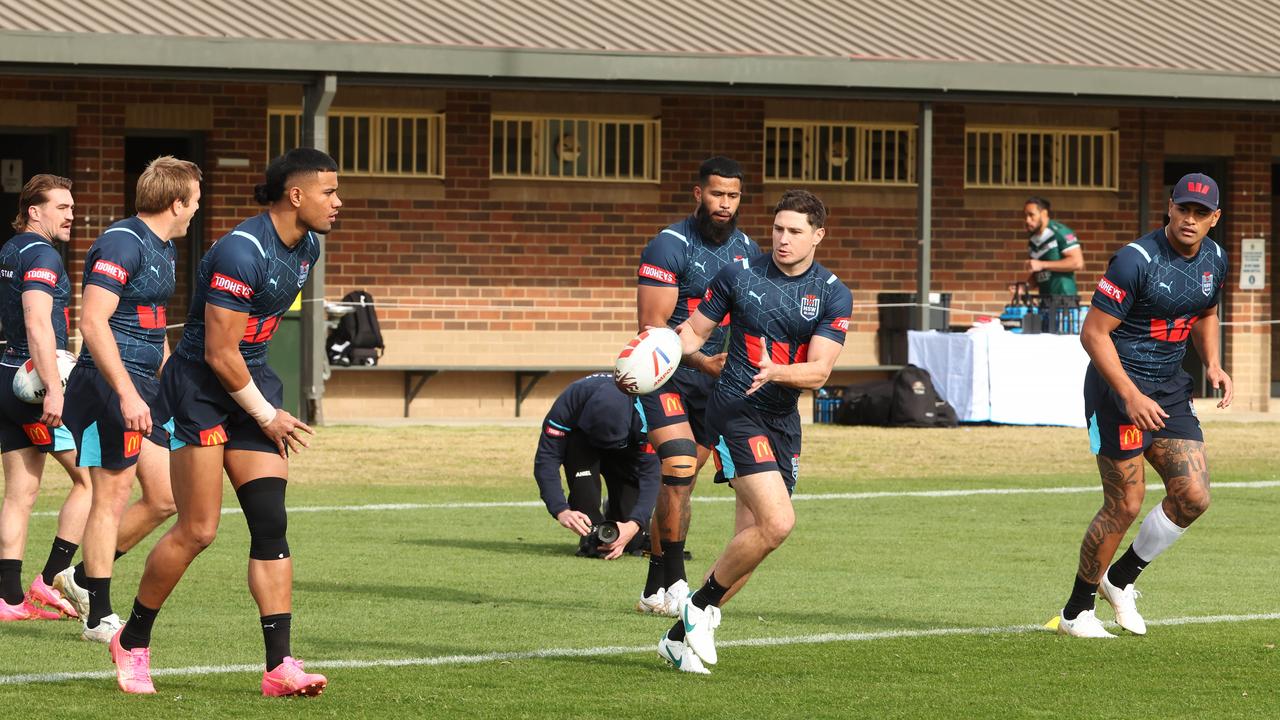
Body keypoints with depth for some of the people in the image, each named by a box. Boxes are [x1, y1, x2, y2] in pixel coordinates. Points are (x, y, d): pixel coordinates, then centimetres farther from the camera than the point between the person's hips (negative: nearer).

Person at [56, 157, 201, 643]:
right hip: (110, 384, -10)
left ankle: (81, 579, 21)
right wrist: (127, 393, -27)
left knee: (165, 498, 8)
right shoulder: (122, 244, -15)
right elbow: (93, 322, -23)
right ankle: (99, 617, 3)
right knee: (113, 496, -5)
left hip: (143, 388, 10)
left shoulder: (163, 248, 16)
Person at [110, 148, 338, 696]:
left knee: (270, 523, -3)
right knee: (198, 530, -5)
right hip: (201, 386, -8)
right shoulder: (242, 253, -23)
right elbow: (220, 353, -20)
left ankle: (280, 666, -6)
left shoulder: (307, 249, 5)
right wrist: (267, 416, -12)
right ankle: (132, 642, 15)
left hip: (252, 381, 8)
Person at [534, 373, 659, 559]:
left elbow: (650, 473, -36)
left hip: (624, 451, 0)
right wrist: (561, 511, -51)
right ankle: (592, 536, -29)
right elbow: (546, 460, -39)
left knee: (631, 540, -15)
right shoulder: (569, 402, -39)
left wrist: (634, 525, -48)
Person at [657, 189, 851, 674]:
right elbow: (694, 331, 8)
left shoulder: (833, 295, 1)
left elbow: (818, 372, -7)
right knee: (777, 522, -21)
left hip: (783, 421, 4)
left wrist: (776, 371, -27)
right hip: (735, 412, -4)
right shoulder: (739, 275, -1)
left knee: (751, 539, 5)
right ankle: (701, 605, -2)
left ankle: (680, 636, 19)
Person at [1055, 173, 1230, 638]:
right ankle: (1076, 613, 9)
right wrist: (1131, 396, -26)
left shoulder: (1214, 260, 4)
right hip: (1119, 387, -7)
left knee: (1193, 497, -3)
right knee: (1125, 505, -7)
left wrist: (1212, 364, 5)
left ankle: (1121, 579, 19)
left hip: (1170, 390, 7)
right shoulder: (1137, 260, -19)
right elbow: (1094, 332, -19)